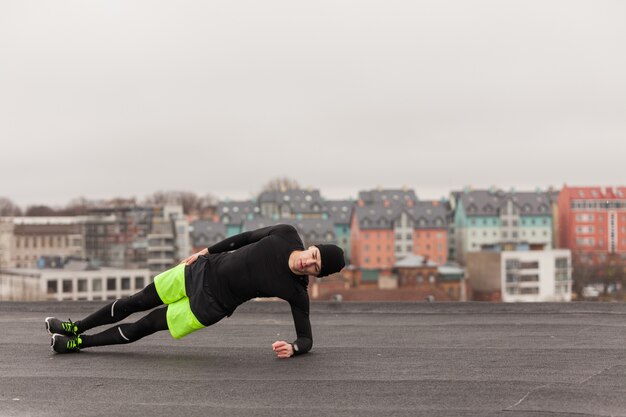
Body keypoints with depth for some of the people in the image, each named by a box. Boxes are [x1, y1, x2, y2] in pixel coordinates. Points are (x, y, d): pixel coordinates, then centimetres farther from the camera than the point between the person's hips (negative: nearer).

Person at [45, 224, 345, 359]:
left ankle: (77, 344, 22)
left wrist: (293, 348, -35)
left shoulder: (297, 293, -19)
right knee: (136, 302, 12)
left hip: (210, 304, -3)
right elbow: (249, 237, 4)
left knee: (147, 326, 3)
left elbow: (306, 338, -11)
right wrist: (208, 250, 9)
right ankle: (75, 328, 33)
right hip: (203, 269, 3)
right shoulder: (286, 235, -13)